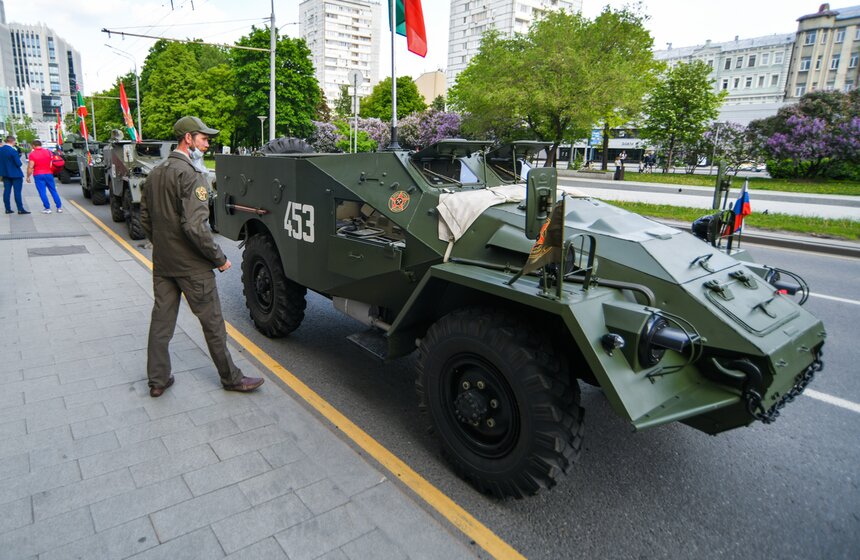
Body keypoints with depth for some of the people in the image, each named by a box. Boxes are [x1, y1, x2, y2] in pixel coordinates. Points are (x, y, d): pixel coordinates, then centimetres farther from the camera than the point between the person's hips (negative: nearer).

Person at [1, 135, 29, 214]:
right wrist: (19, 157, 1)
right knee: (17, 191, -4)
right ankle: (20, 209, -3)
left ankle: (8, 209, 14)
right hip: (15, 174, -7)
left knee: (7, 191, 10)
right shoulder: (13, 151, -19)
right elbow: (19, 163, -17)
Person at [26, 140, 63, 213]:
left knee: (42, 192, 1)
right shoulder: (48, 152, 4)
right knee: (53, 191, 8)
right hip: (48, 174, 3)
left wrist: (28, 176, -3)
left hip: (38, 175, -3)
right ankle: (59, 207, 5)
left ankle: (47, 208, -2)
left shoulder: (32, 154, -7)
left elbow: (30, 167, -11)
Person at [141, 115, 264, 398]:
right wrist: (219, 258, -16)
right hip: (190, 265, -8)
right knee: (212, 322, 4)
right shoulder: (190, 174, -18)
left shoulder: (156, 172, 10)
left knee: (161, 320, 14)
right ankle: (231, 378, 18)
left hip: (161, 262, 8)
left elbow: (145, 216, 17)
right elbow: (195, 226, -25)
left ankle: (157, 380, 24)